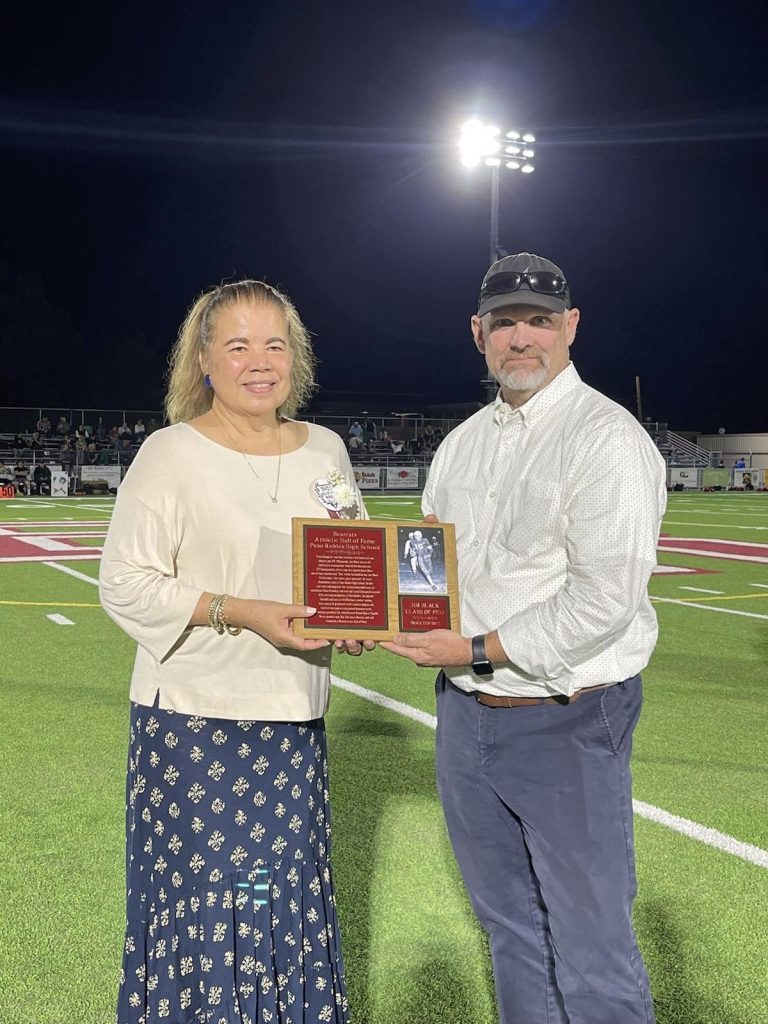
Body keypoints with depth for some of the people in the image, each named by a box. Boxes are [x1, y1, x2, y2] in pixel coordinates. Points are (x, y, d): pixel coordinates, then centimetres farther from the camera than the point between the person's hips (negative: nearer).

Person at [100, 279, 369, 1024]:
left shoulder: (325, 450, 8)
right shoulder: (171, 454, -8)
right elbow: (125, 584, -11)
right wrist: (242, 613, -20)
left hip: (295, 718, 5)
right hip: (196, 719, -5)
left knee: (290, 899, 13)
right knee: (208, 904, 3)